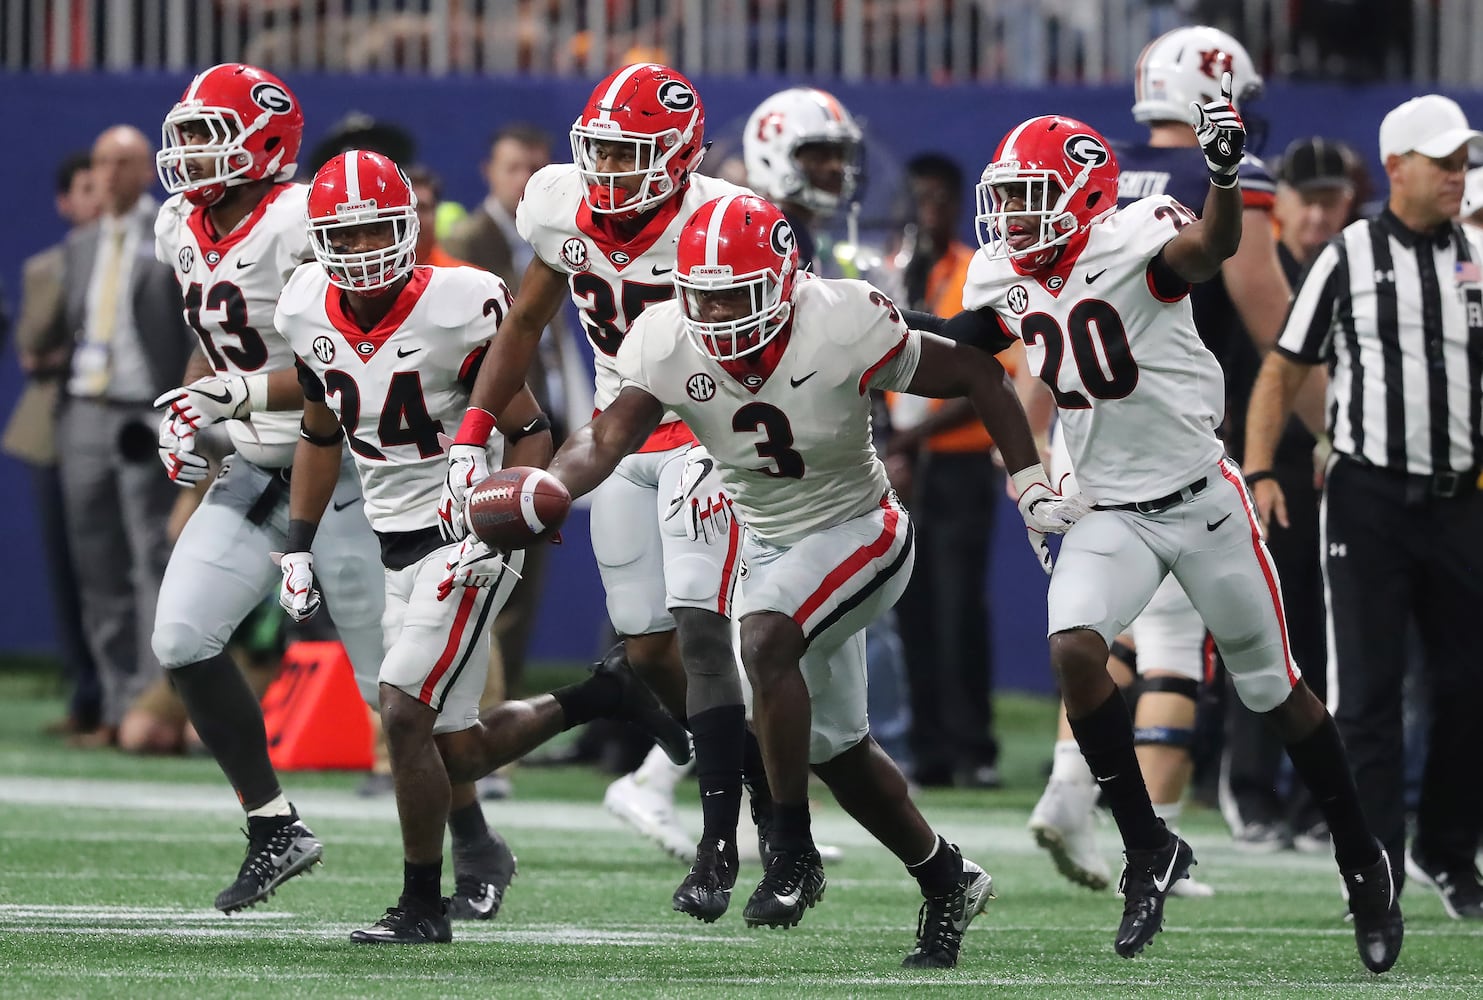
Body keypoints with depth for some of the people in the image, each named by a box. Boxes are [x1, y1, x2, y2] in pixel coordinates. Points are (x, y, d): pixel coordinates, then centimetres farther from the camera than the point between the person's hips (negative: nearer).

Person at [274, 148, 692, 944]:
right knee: (458, 752, 7)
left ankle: (422, 907, -4)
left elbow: (528, 434, -11)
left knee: (405, 716, -17)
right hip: (397, 545, 7)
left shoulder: (455, 310, -18)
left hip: (466, 538, -7)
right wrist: (297, 544, 12)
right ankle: (602, 699, 30)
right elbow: (320, 436, 16)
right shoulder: (309, 313, 0)